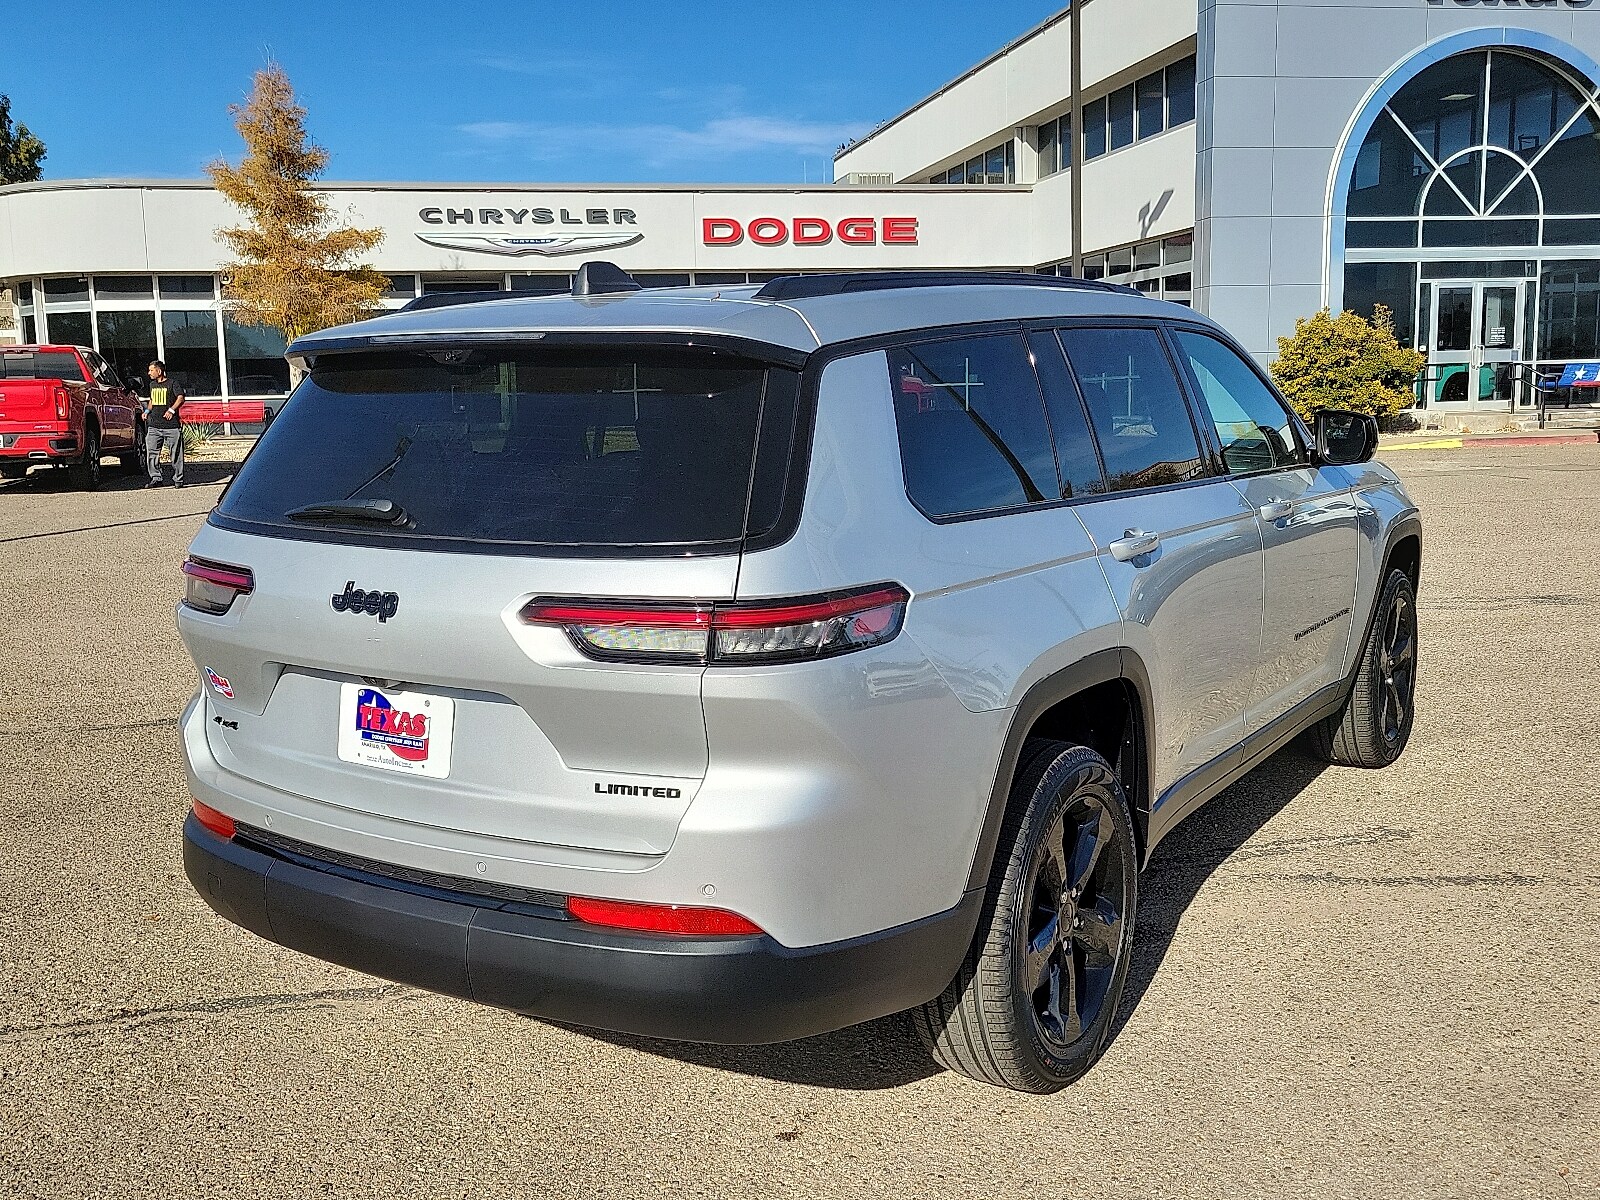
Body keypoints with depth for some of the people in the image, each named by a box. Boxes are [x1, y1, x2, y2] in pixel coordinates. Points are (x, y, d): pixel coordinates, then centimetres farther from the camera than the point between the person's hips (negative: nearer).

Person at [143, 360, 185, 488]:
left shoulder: (172, 383, -2)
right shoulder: (152, 384, 19)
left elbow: (181, 397, -13)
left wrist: (171, 410, -24)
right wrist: (147, 411, 14)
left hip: (171, 425, -6)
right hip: (154, 425, 6)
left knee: (175, 453, 0)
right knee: (151, 453, -1)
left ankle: (178, 479, 8)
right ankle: (155, 478, 5)